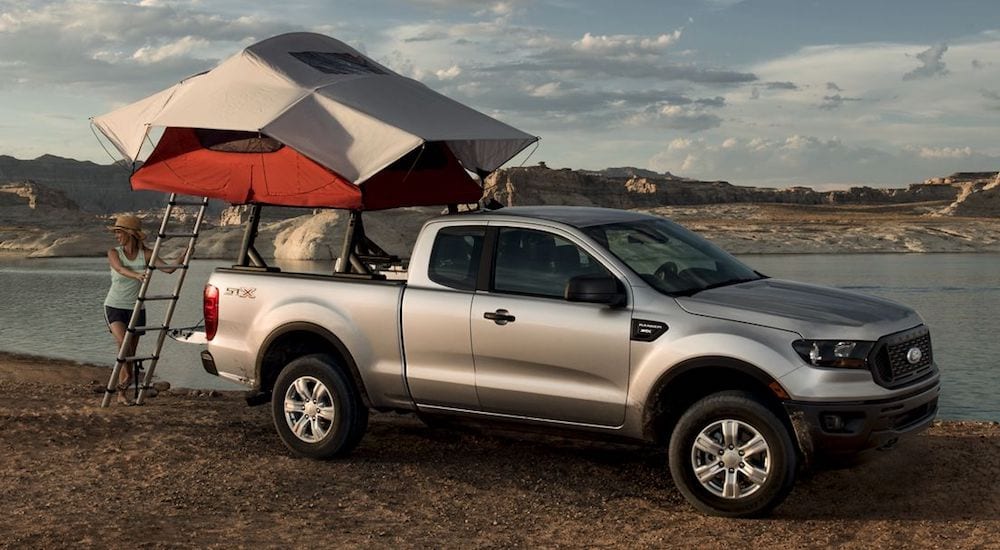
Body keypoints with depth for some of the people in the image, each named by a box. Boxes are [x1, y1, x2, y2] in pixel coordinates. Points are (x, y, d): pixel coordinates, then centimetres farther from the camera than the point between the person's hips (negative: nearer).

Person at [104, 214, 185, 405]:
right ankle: (127, 375, -4)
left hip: (136, 309, 2)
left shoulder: (145, 254, -3)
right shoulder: (113, 253, -6)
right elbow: (120, 269, -28)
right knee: (122, 341, -27)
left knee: (131, 353, 5)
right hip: (115, 307, -2)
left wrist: (183, 257, -28)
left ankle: (123, 394, 17)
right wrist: (136, 275, -48)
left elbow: (168, 268, -12)